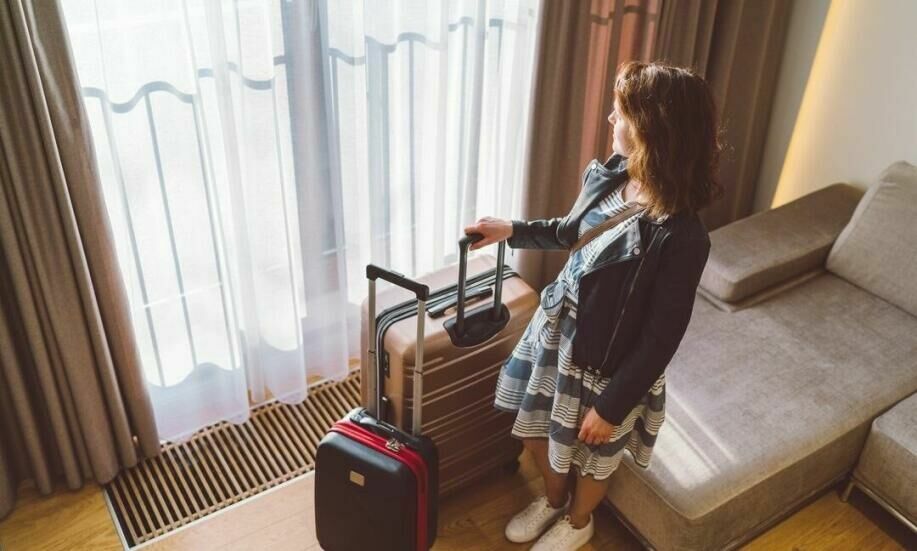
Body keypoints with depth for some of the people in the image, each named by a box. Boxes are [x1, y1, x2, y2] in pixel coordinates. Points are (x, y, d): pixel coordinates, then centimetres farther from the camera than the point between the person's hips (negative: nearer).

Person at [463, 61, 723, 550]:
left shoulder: (680, 237, -32)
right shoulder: (608, 176, -10)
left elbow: (660, 338, -23)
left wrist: (612, 405, -16)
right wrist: (512, 230, 5)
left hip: (608, 361, -7)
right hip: (558, 328, 7)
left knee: (592, 455, 22)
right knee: (536, 428, 25)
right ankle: (553, 499, 56)